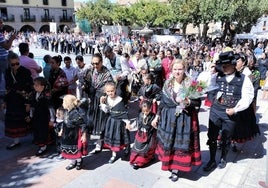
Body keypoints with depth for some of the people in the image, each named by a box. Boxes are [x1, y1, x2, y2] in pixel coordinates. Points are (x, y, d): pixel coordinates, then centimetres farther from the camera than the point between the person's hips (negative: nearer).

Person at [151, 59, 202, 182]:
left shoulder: (191, 84, -10)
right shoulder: (167, 84, 1)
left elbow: (198, 103, -7)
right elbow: (162, 102, 8)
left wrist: (187, 102, -26)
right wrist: (157, 116, 8)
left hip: (185, 119, -3)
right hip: (168, 118, 3)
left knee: (181, 143, 6)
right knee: (168, 142, 12)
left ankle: (176, 169, 23)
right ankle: (169, 164, 34)